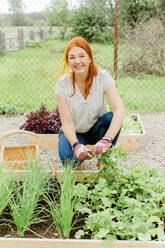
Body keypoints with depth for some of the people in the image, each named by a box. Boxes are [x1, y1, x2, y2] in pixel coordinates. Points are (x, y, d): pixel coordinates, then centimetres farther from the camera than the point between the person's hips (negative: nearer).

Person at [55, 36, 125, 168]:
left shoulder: (102, 76, -20)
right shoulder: (62, 84, -18)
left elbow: (119, 109, -32)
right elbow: (67, 122, -20)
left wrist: (107, 139, -47)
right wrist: (76, 145, -40)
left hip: (96, 128, 1)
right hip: (74, 132, 0)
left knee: (111, 118, -32)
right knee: (68, 159, -29)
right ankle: (81, 151, 9)